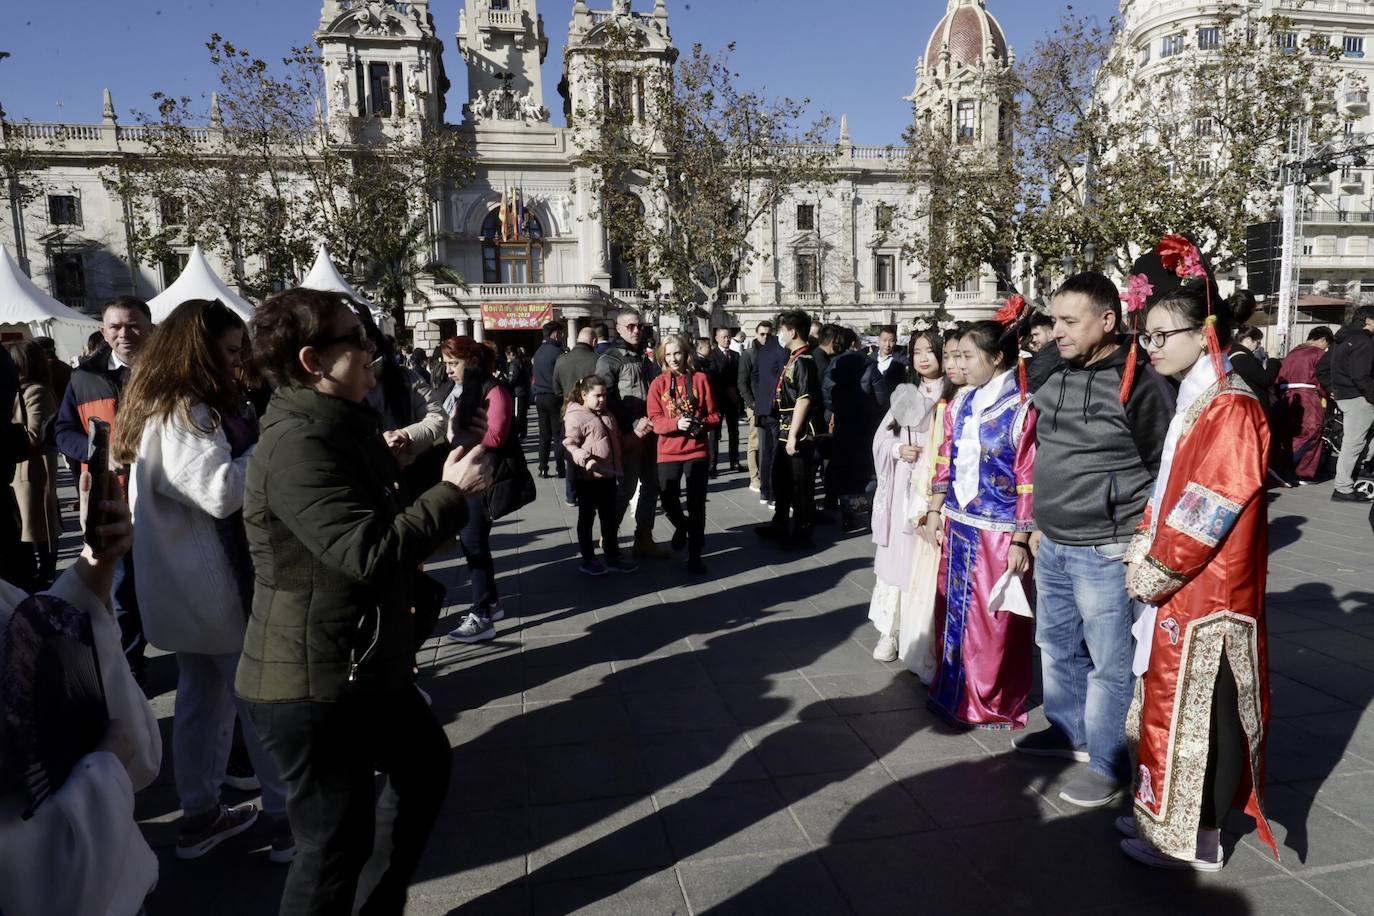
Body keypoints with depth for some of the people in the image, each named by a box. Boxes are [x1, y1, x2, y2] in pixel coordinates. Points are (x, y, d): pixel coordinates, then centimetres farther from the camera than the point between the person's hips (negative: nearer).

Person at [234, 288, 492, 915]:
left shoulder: (342, 427, 10)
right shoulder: (297, 445, -24)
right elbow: (369, 553, -31)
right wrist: (451, 494, -21)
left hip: (364, 665, 11)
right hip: (315, 682, -11)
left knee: (426, 762, 26)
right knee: (336, 840, 3)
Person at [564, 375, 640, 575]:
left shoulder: (608, 416, 14)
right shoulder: (575, 417, -12)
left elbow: (619, 442, 23)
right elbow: (569, 445, -20)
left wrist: (637, 434, 11)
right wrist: (585, 459, -35)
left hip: (608, 476, 7)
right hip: (588, 478, -7)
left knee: (610, 518, 15)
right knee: (586, 518, 8)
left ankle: (613, 556, 26)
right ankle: (588, 559, 19)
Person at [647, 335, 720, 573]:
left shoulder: (700, 379, 1)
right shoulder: (658, 384, 2)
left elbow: (714, 415, 3)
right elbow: (654, 420, -4)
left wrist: (701, 424, -18)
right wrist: (676, 423, -22)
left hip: (697, 449, -1)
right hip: (668, 451, 1)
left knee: (696, 504, 1)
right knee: (668, 502, 5)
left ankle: (695, 555, 13)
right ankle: (681, 527, 40)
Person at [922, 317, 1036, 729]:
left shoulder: (1022, 409, -12)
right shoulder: (961, 403, 6)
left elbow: (1028, 481, -12)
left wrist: (1020, 540, -13)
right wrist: (935, 511, 10)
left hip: (998, 531, -6)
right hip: (958, 524, 6)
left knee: (994, 620, 6)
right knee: (956, 610, 15)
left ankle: (994, 704, 23)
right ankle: (954, 691, 31)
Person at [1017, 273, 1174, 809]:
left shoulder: (1140, 383, -14)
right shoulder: (1056, 379, 8)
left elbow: (1167, 472, -11)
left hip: (1105, 553, -8)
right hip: (1053, 548, 8)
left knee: (1109, 663, 4)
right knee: (1056, 646, 21)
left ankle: (1108, 764, 20)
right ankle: (1068, 731, 40)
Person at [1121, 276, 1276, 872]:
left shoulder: (1233, 410, -17)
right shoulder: (1190, 402, 12)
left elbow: (1205, 515, -21)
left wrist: (1149, 574, -13)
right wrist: (1144, 552, 3)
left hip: (1207, 596, -9)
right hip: (1176, 590, 9)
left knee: (1201, 715, 3)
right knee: (1173, 708, 17)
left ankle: (1197, 839, 18)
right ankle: (1168, 817, 30)